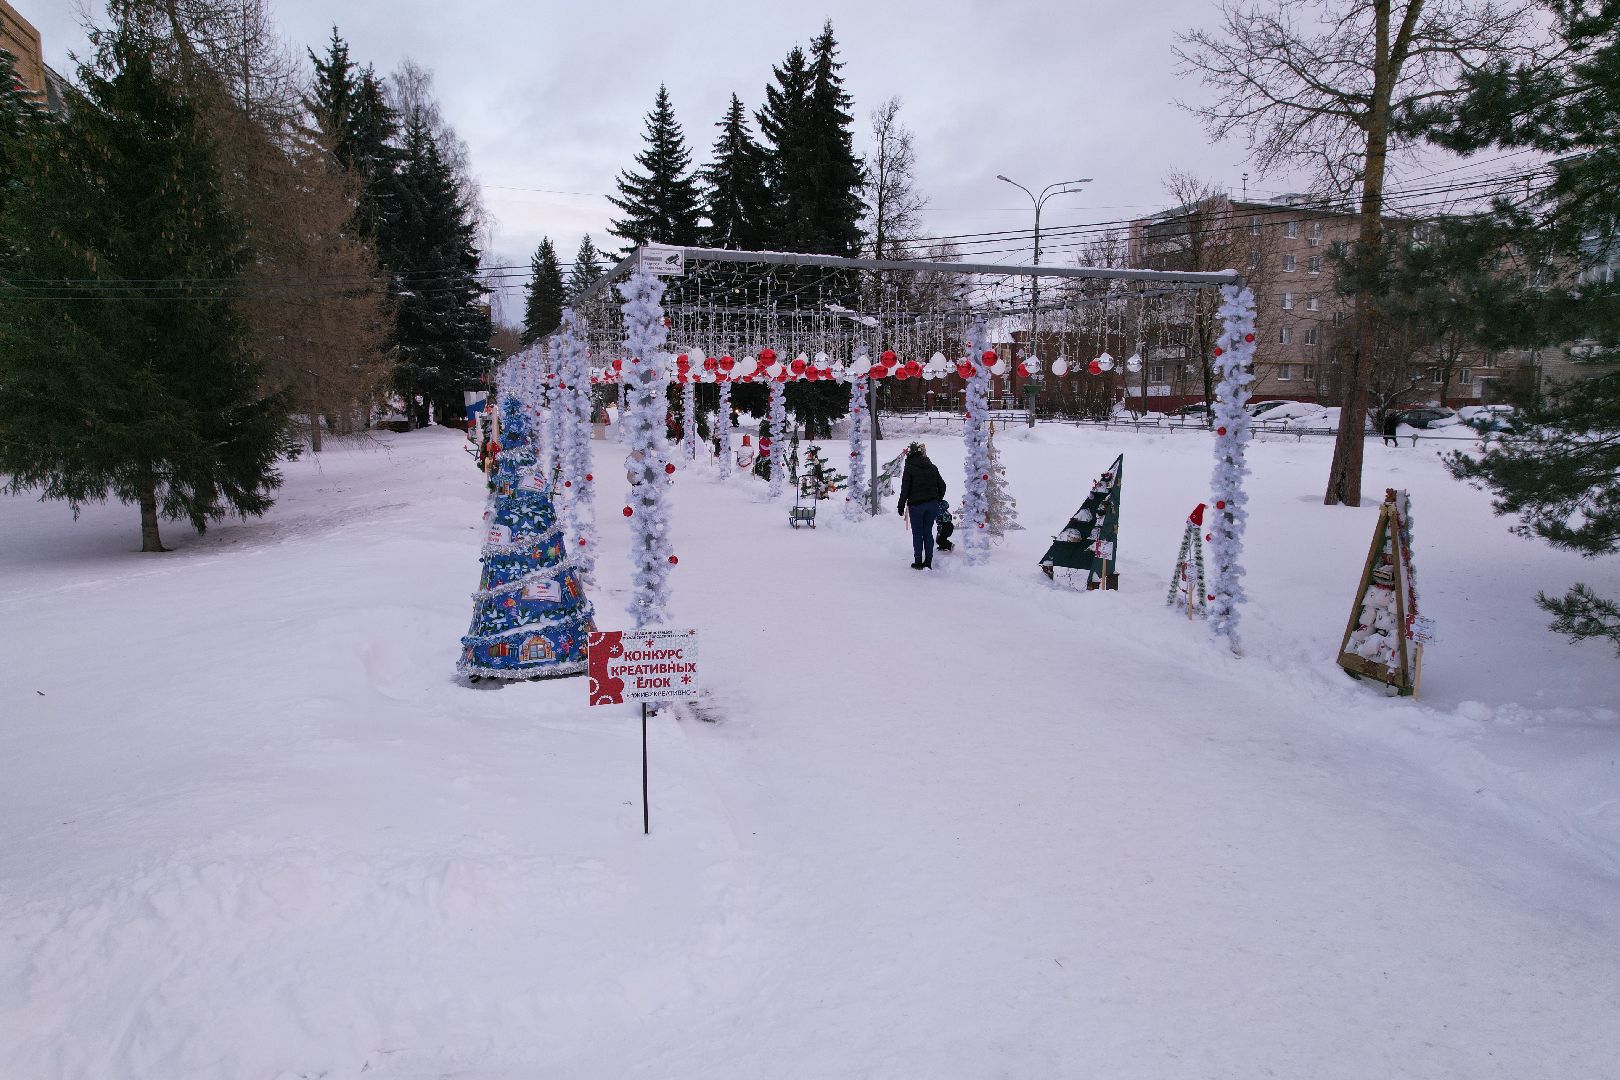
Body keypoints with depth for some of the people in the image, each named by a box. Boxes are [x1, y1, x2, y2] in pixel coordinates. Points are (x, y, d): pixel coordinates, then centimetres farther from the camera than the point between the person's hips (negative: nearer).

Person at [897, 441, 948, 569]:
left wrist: (901, 505, -4)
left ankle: (918, 562, 7)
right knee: (928, 532, 10)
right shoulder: (932, 467, 7)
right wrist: (938, 500, 21)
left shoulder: (909, 468, -8)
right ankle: (928, 562, 11)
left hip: (916, 505, -4)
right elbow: (942, 485, 10)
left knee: (917, 533, 6)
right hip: (932, 504, 4)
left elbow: (905, 489, -11)